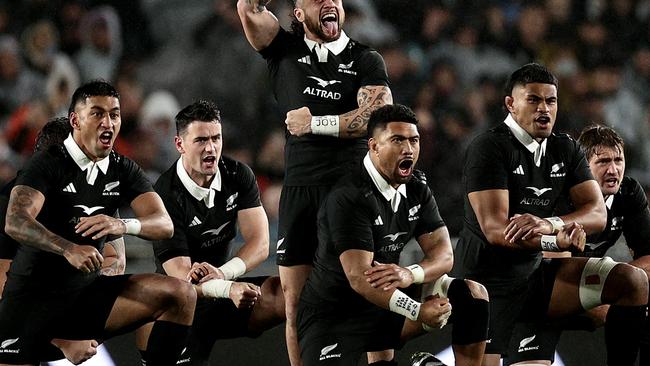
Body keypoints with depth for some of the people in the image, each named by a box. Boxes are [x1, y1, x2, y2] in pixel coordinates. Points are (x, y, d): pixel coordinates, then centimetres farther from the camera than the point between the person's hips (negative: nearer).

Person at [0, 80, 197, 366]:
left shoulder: (123, 170, 6)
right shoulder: (48, 164, -10)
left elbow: (164, 225, -7)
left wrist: (122, 225, -30)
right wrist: (68, 249, -43)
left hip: (86, 294, 5)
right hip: (32, 296, -4)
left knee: (180, 296, -13)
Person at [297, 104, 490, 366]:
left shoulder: (416, 189, 4)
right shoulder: (348, 198, -21)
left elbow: (443, 254, -3)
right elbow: (359, 277, -29)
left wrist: (410, 274, -27)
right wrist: (419, 312, -35)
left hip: (387, 301, 8)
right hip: (333, 313, -8)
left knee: (473, 294, -4)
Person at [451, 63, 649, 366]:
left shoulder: (565, 150, 8)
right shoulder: (489, 148, -12)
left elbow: (598, 214, -5)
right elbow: (495, 230, -22)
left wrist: (549, 224, -25)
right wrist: (556, 240, -33)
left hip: (534, 273, 6)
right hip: (487, 281, -6)